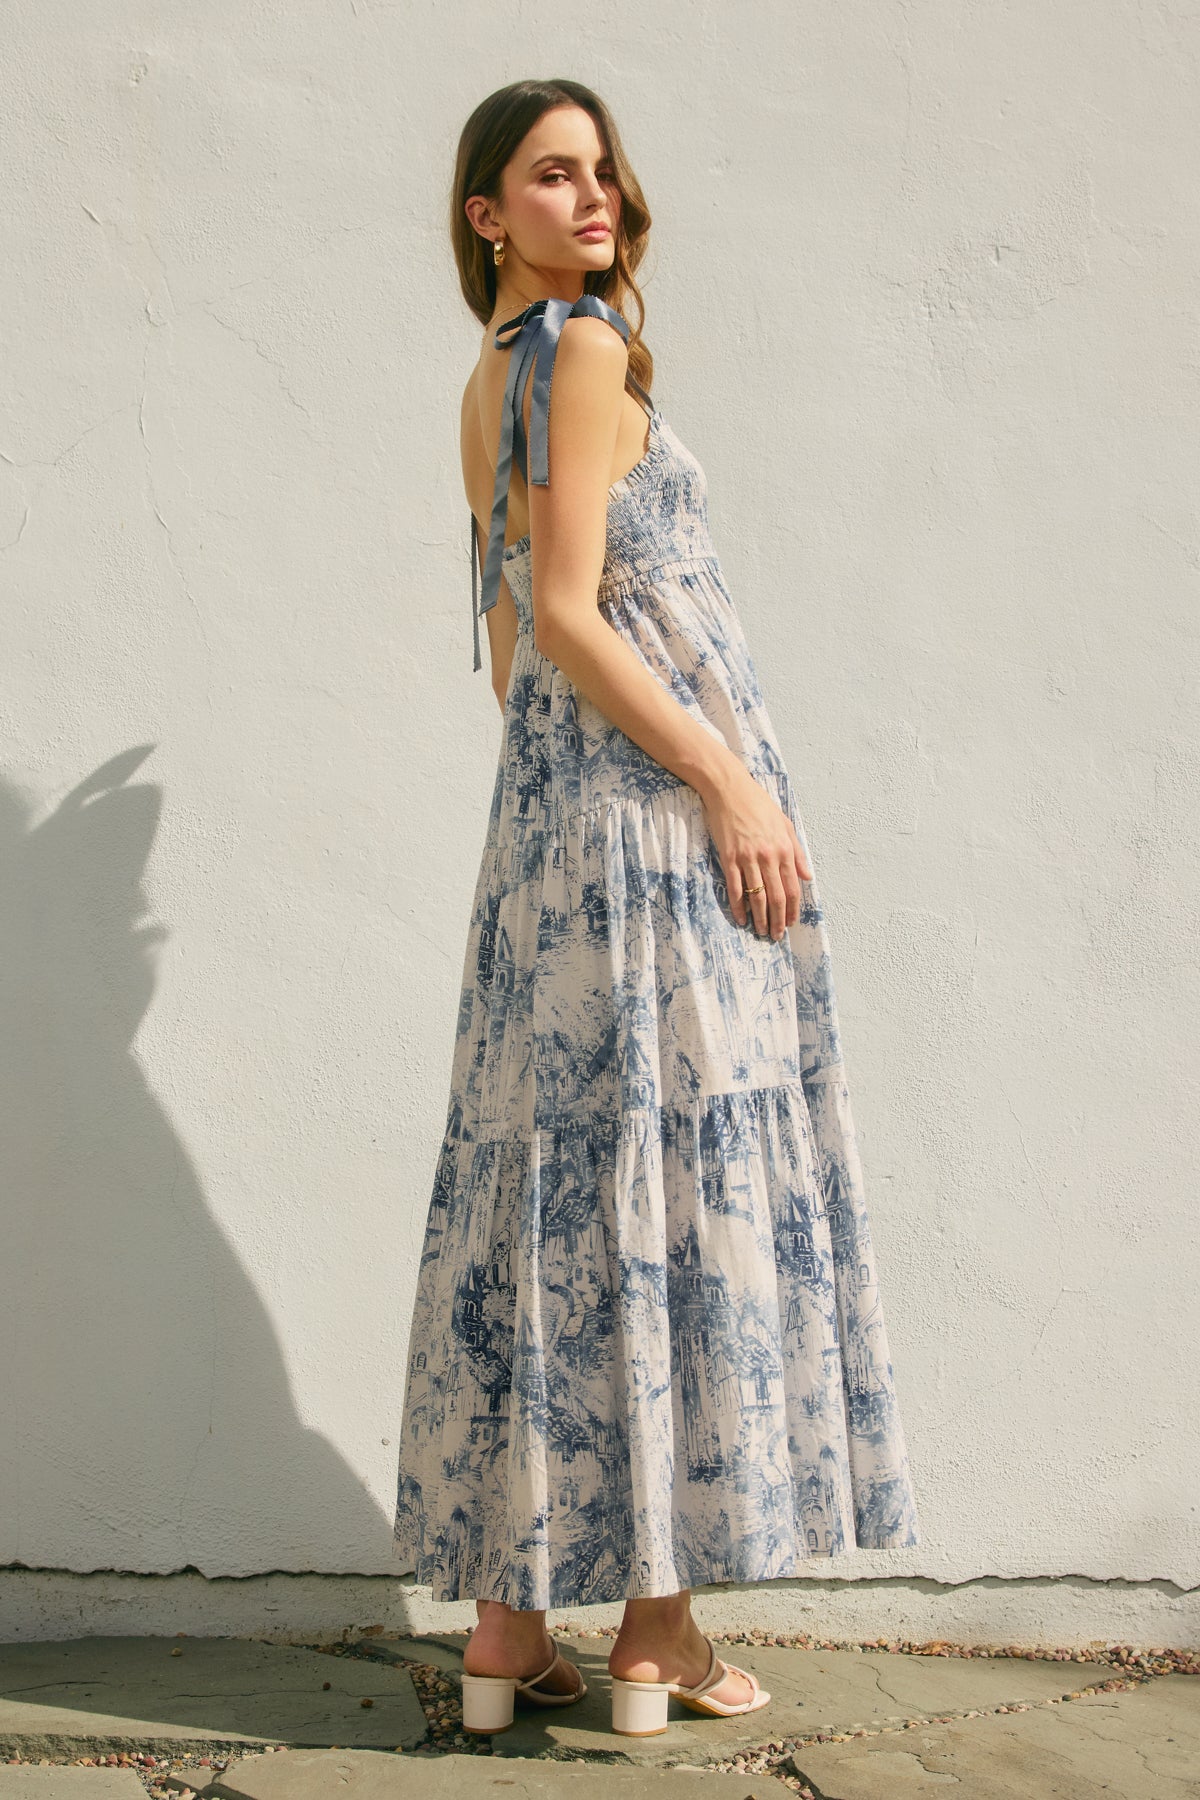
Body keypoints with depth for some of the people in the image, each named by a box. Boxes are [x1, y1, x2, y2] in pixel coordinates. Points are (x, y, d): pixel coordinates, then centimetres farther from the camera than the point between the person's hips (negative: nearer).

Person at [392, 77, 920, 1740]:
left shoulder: (491, 379, 20)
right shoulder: (583, 350, -6)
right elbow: (566, 613, -15)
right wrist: (730, 783, -15)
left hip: (548, 799, 9)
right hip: (655, 798, -9)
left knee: (553, 1183, 7)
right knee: (677, 1176, -5)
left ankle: (509, 1614, 12)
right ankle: (658, 1624, 2)